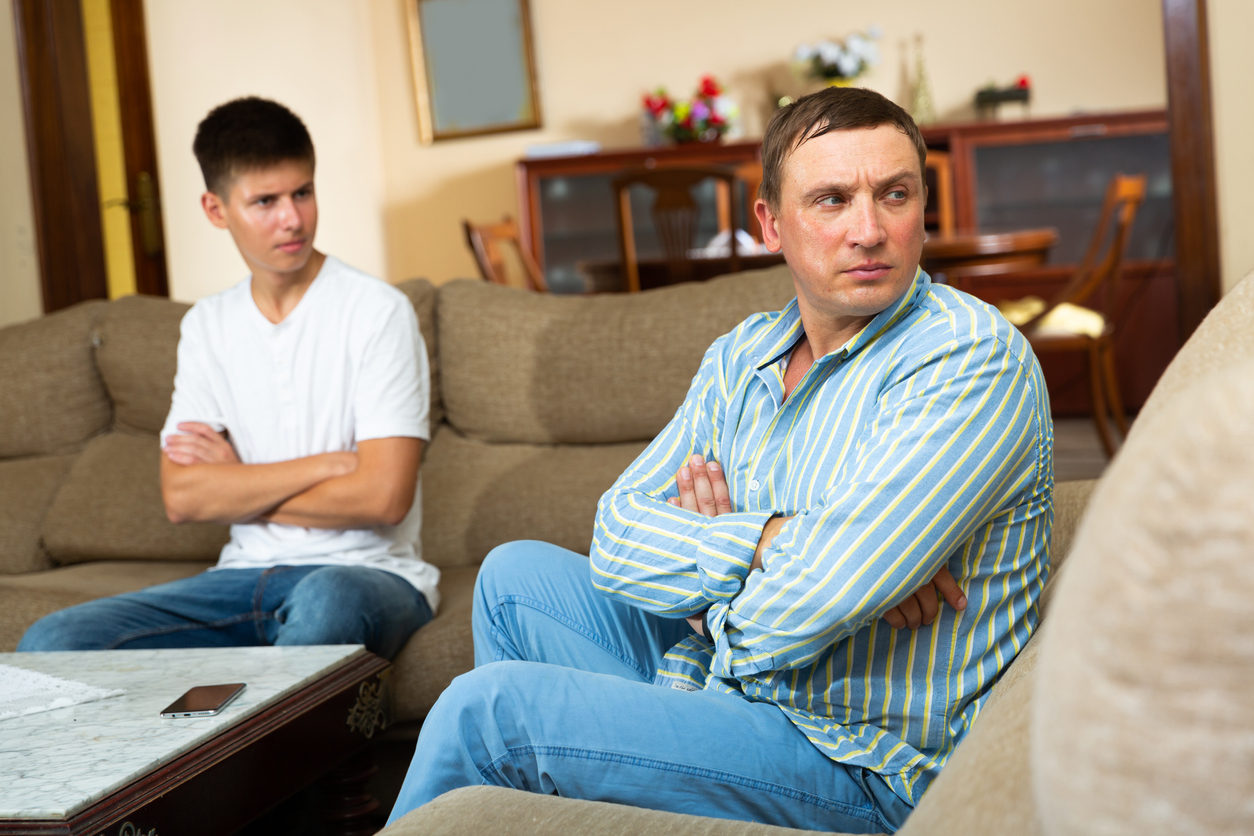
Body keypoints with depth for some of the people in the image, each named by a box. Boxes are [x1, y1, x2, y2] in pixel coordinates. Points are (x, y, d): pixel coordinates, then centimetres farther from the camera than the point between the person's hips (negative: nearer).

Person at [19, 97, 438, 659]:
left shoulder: (376, 312, -6)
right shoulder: (206, 327, 10)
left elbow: (384, 496, -14)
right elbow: (181, 497, 0)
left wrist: (237, 488, -2)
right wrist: (327, 465, -11)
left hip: (367, 573, -4)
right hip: (247, 575, 5)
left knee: (326, 601, -42)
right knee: (52, 644, -18)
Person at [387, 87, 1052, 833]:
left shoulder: (974, 361, -20)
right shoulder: (742, 357, 7)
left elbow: (811, 606, -29)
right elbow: (619, 535, -1)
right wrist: (764, 542, -18)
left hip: (861, 768, -8)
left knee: (492, 707, -14)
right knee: (517, 575, 15)